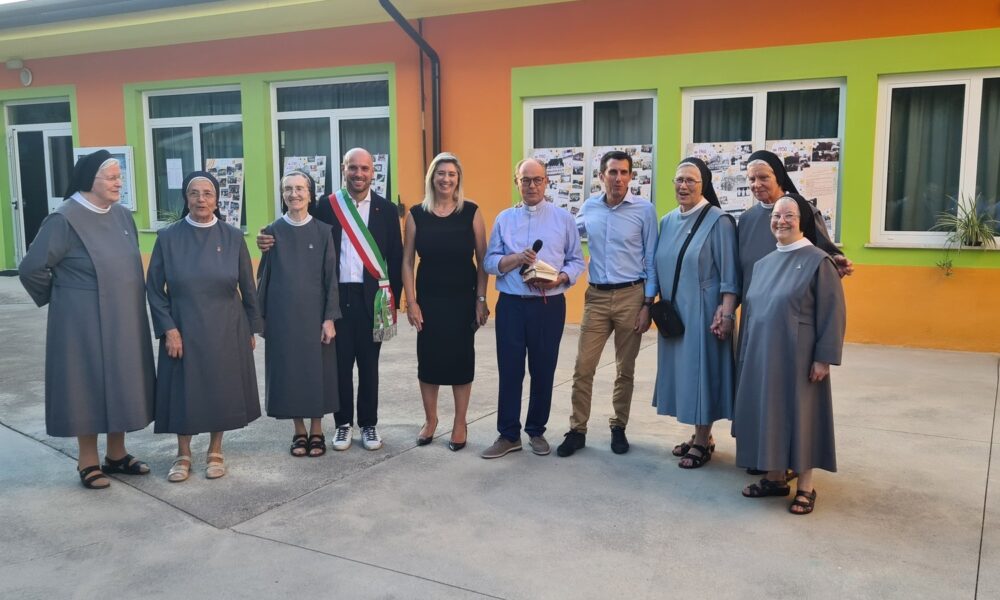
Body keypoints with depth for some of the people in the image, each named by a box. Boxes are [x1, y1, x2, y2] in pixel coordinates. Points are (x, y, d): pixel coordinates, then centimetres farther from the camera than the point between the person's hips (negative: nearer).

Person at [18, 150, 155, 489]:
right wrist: (58, 298, -1)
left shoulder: (122, 215, 5)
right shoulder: (65, 219, -16)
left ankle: (116, 455, 27)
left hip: (123, 319, 7)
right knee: (90, 386, 3)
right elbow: (31, 269, -14)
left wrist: (131, 304, 12)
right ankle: (88, 462, 18)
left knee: (121, 385, 12)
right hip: (85, 322, -6)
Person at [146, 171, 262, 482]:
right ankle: (183, 454, 23)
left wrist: (252, 327, 4)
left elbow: (247, 287, 3)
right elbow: (154, 288, -2)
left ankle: (215, 451, 24)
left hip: (226, 330, 1)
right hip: (183, 330, 0)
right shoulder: (168, 238, -4)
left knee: (221, 390, 8)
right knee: (184, 391, 6)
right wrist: (168, 329, -10)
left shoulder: (233, 237, -2)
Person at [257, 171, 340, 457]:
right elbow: (264, 275, 5)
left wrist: (330, 317, -8)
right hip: (282, 313, 1)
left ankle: (316, 431, 19)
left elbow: (331, 277, -2)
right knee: (289, 369, 6)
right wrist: (261, 315, 4)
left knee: (316, 369, 5)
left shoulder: (323, 231, -1)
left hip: (313, 312, -1)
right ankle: (299, 431, 19)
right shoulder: (273, 231, 2)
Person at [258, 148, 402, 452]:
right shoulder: (326, 205, 2)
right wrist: (271, 241, -18)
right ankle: (343, 423, 22)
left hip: (373, 296, 0)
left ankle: (369, 424, 22)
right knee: (340, 363, 8)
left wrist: (393, 300, 1)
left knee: (368, 365, 9)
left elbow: (396, 258, 4)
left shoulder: (386, 209, 3)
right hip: (337, 295, 0)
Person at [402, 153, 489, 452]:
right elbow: (407, 261, 0)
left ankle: (460, 424, 20)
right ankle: (430, 419, 26)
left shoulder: (471, 212, -3)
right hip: (429, 298, 1)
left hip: (463, 298, -1)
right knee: (428, 358, 7)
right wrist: (411, 302, -5)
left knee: (461, 357, 6)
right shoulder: (416, 214, -1)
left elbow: (482, 259, -1)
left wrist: (481, 300, -5)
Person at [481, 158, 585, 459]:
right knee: (509, 370, 3)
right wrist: (516, 259, -15)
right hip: (511, 304, 1)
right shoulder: (504, 219, 7)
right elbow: (490, 262, 3)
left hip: (549, 305, 0)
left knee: (543, 371, 8)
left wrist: (559, 279, -14)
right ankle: (508, 434, 14)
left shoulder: (563, 218, 5)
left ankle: (536, 431, 24)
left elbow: (576, 260, 4)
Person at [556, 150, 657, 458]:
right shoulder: (589, 207, 2)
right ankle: (577, 430, 13)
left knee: (625, 370, 10)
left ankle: (618, 428, 25)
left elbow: (651, 260, -3)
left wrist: (647, 304, -6)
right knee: (583, 367, 1)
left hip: (631, 295, -2)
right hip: (597, 296, 2)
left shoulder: (644, 209, -6)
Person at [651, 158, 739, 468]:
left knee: (701, 371, 0)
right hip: (673, 312, 7)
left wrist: (726, 314, -18)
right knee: (682, 370, 11)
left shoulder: (718, 221, -10)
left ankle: (703, 443, 12)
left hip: (702, 312, -7)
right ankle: (700, 436, 25)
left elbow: (729, 274, -13)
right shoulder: (667, 221, 9)